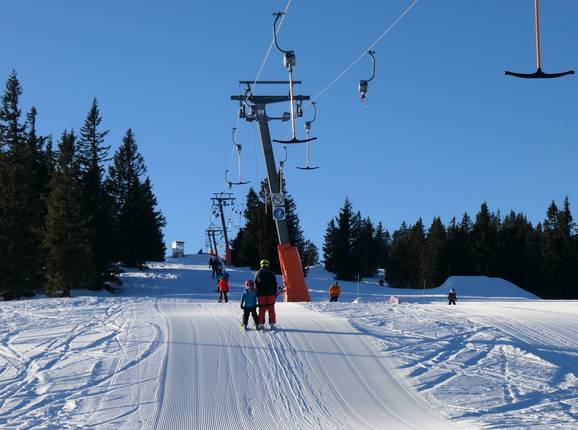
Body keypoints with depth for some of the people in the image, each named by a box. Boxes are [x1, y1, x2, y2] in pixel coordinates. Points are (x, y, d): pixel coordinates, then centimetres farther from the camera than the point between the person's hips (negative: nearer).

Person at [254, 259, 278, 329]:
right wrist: (275, 293, 11)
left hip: (261, 294, 0)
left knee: (262, 309, 4)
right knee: (271, 309, 5)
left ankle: (261, 324, -1)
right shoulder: (271, 273, 3)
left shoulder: (258, 273, 2)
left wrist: (257, 294, 8)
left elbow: (256, 285, 3)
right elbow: (275, 284, 5)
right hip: (271, 294, 0)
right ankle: (272, 323, 2)